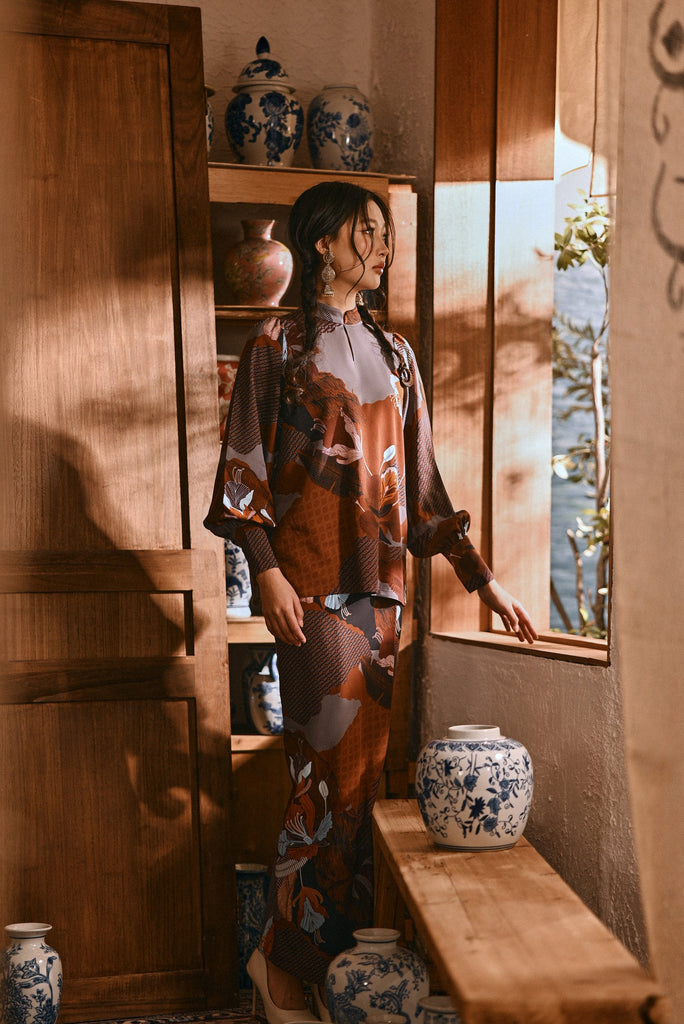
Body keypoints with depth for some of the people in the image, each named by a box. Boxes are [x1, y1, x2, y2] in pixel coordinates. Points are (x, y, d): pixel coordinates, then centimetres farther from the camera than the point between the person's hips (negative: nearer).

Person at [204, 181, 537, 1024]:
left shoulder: (394, 353, 17)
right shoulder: (277, 344, 2)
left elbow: (421, 478, 16)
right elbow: (245, 469, -3)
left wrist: (481, 579, 13)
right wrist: (266, 571, -14)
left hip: (382, 581, 6)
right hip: (314, 581, -5)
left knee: (365, 762, 5)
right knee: (334, 760, -7)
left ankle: (320, 954, 18)